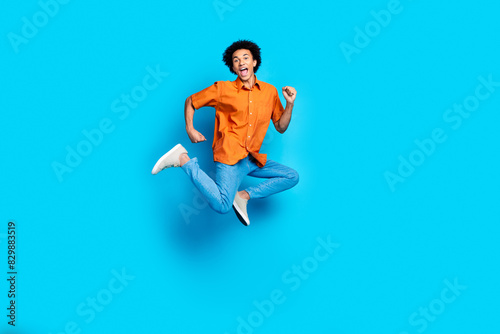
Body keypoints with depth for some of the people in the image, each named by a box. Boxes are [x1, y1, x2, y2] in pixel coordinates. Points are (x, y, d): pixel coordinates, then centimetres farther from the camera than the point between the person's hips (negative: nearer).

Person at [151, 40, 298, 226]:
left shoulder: (270, 91, 10)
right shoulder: (223, 89, 1)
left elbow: (281, 127, 14)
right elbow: (190, 101, 13)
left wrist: (290, 104, -1)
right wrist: (190, 129, 0)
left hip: (252, 160, 6)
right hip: (230, 157, -5)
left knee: (292, 177, 4)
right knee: (221, 206, -24)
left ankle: (244, 196, 2)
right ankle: (183, 159, -8)